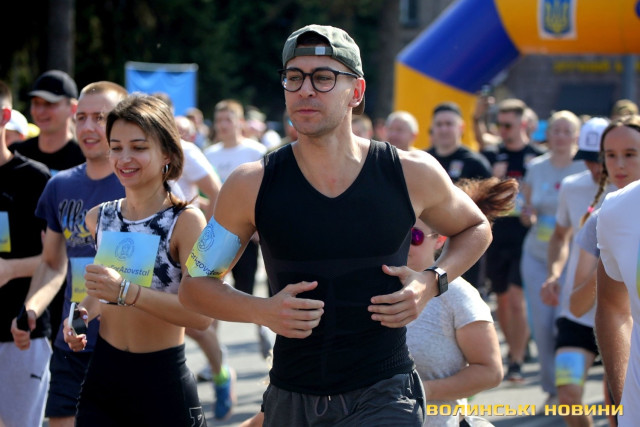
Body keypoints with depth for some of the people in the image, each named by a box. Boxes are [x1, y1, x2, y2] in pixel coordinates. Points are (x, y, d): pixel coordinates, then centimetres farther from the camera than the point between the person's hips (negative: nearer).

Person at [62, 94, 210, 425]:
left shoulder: (185, 221, -12)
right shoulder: (98, 218, 5)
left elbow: (201, 315, -22)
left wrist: (127, 293, -29)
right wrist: (83, 313, 2)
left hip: (164, 384, -4)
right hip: (103, 374, 5)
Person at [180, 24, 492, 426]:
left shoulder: (412, 173, -3)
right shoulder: (252, 185, -4)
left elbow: (475, 228, 17)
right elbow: (195, 284, 5)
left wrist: (433, 282, -2)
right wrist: (263, 311, -14)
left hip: (384, 394, -1)